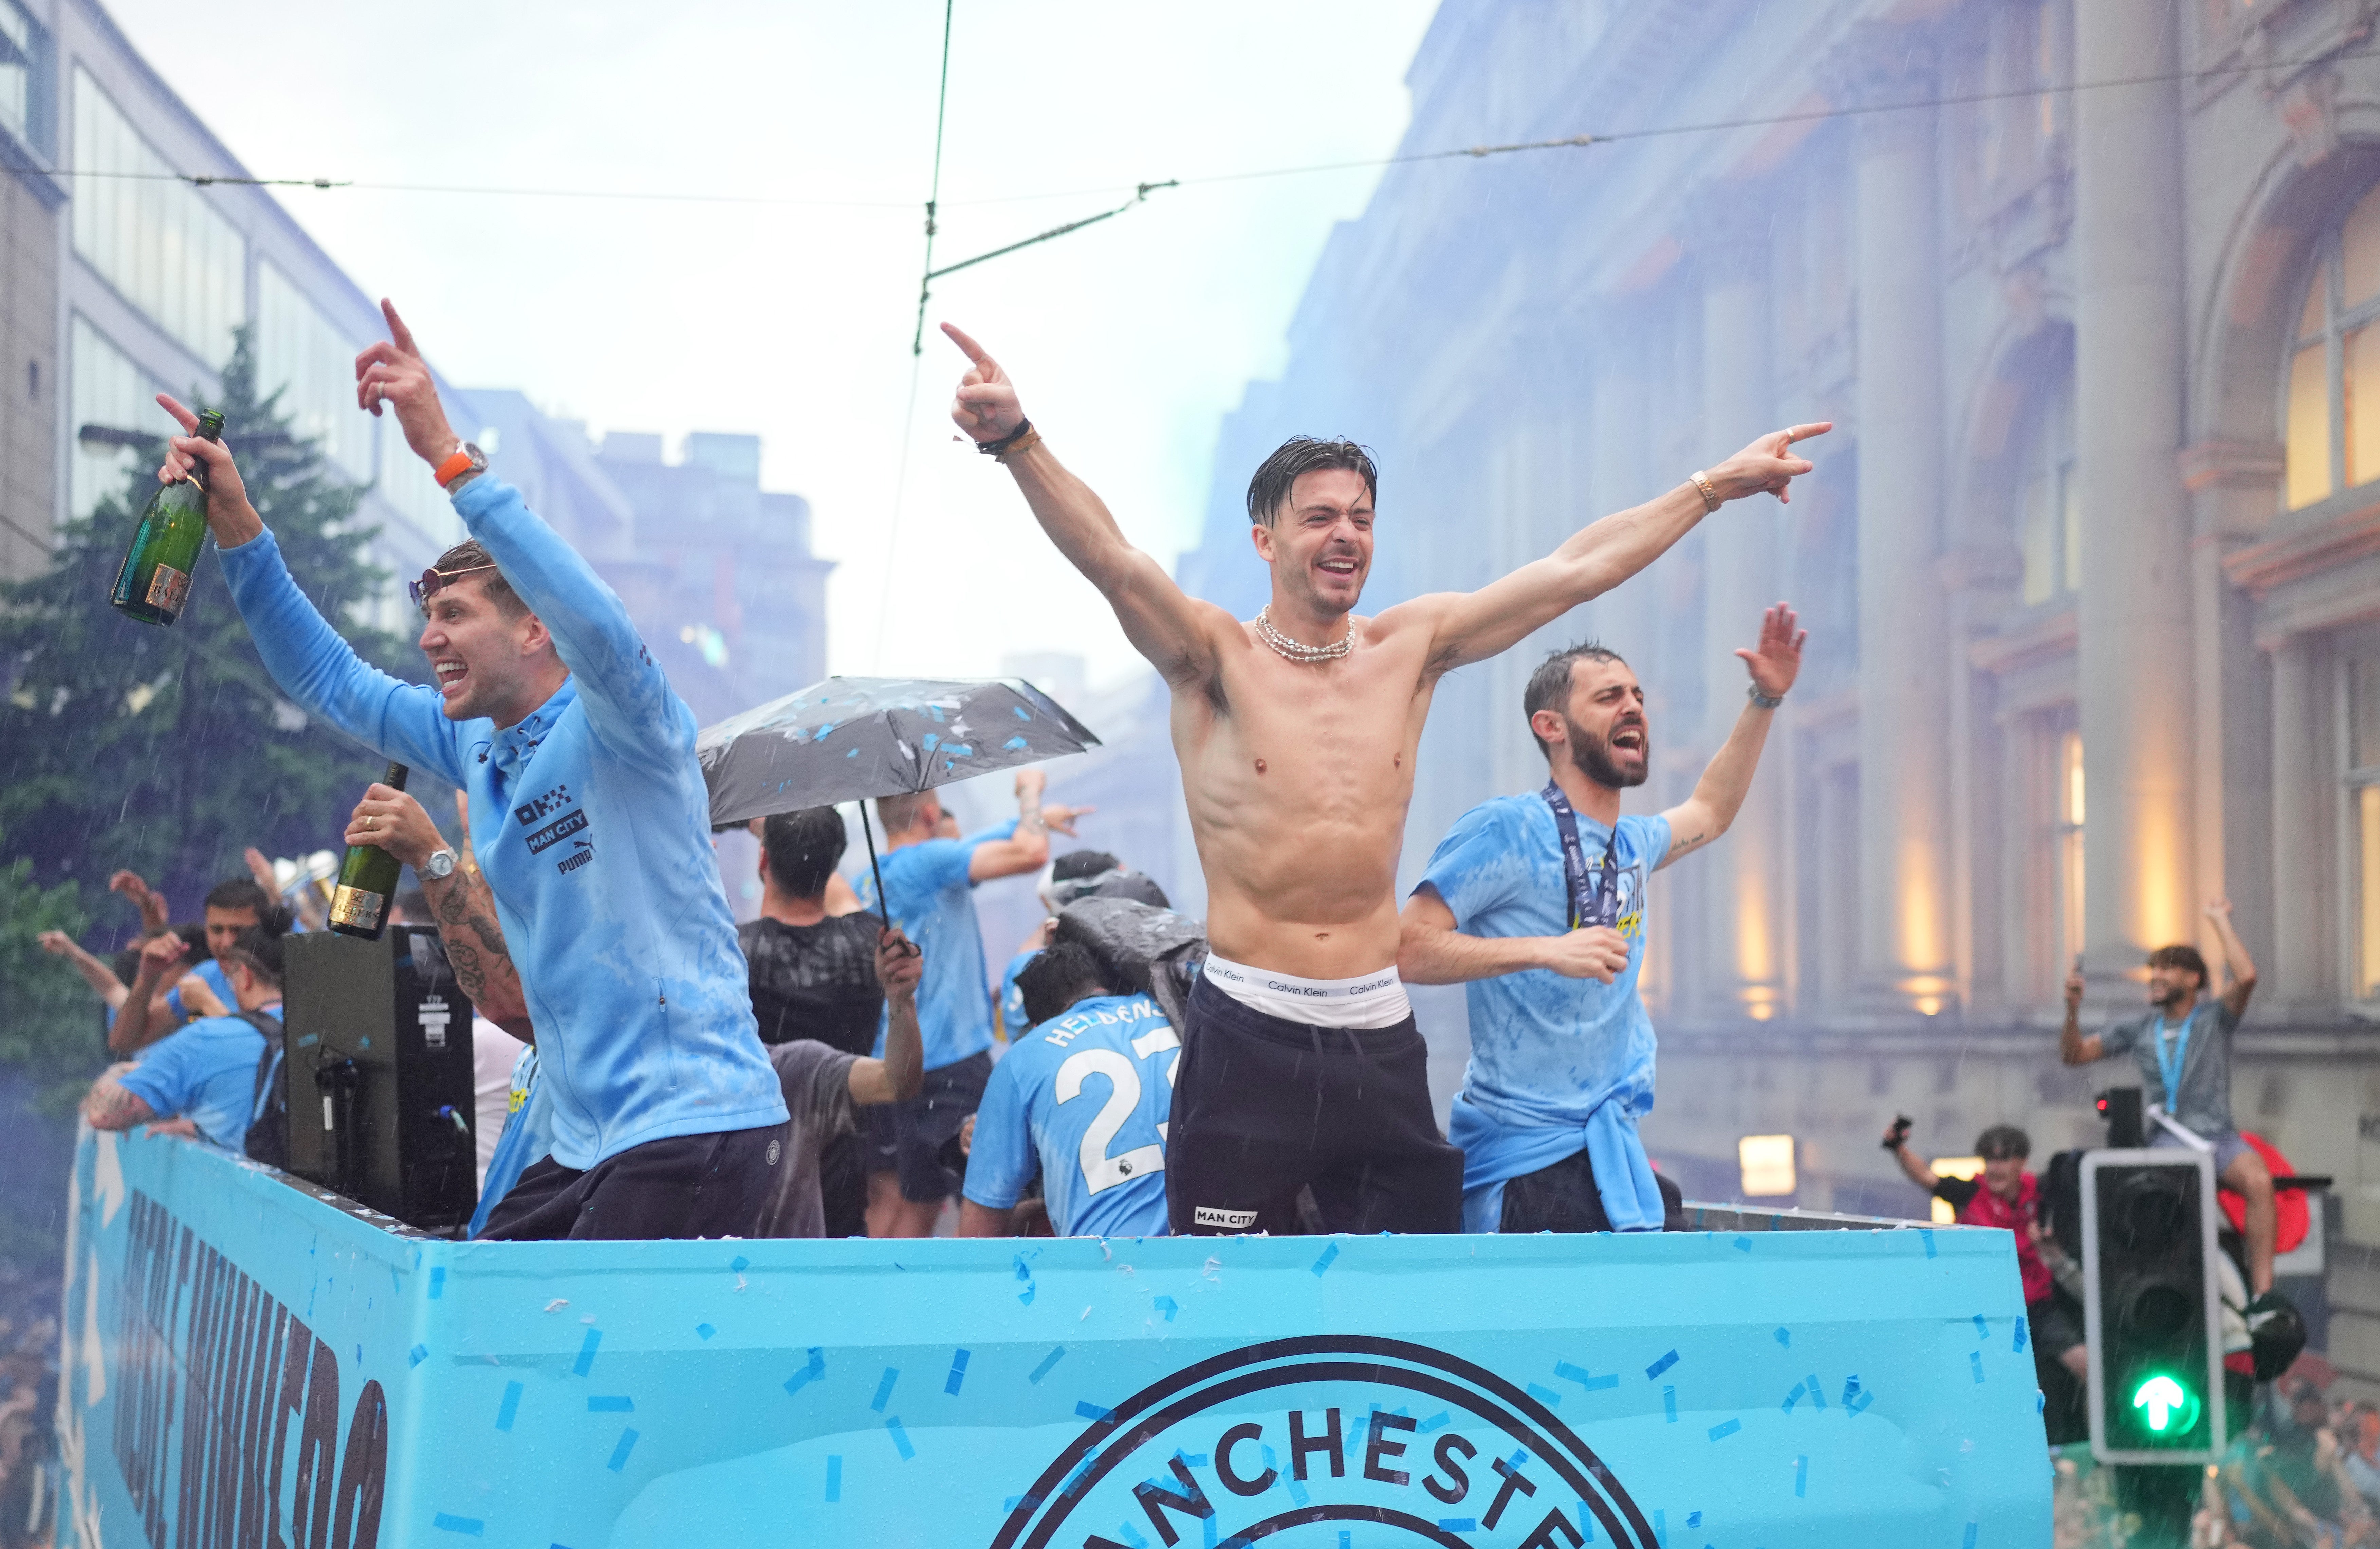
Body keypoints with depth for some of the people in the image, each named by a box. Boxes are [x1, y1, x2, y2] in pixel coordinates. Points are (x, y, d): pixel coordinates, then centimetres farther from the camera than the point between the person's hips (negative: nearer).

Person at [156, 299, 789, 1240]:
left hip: (692, 1128, -9)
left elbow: (599, 628, -31)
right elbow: (329, 684, 22)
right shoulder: (478, 748, 14)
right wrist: (237, 529, 10)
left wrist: (450, 456, -35)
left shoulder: (617, 729, -10)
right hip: (586, 1143, 9)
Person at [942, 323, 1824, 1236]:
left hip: (1378, 1037, 4)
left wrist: (1717, 486, 15)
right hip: (1249, 1034, -4)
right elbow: (1111, 562, -21)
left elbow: (1577, 569, 12)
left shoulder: (1412, 647, 8)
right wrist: (1018, 443, -39)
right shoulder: (1216, 658, -4)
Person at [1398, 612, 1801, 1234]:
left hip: (1614, 1153, 8)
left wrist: (1765, 700, 32)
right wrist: (1546, 951, -23)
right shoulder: (1504, 829, -9)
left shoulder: (1632, 846, 15)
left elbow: (1710, 810, 38)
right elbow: (1408, 948, -16)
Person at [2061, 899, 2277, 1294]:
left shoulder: (2215, 1018, 11)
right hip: (2167, 1138, 1)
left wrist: (2220, 920, 0)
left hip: (2218, 1135, -1)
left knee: (2259, 1181, -32)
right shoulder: (2139, 1028, 19)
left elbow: (2247, 977, -9)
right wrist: (2073, 1011, 1)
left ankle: (2262, 1294, -33)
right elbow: (2074, 1054, 20)